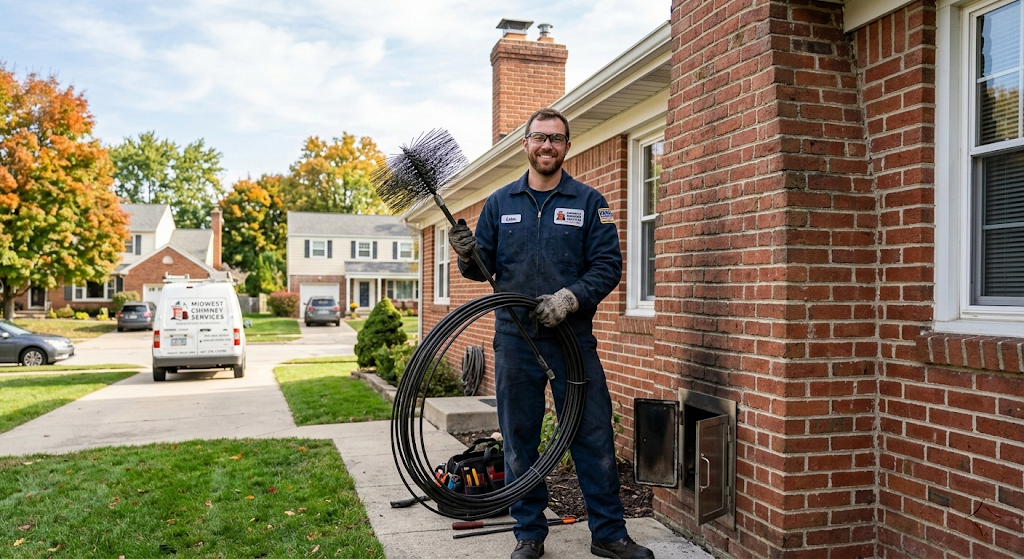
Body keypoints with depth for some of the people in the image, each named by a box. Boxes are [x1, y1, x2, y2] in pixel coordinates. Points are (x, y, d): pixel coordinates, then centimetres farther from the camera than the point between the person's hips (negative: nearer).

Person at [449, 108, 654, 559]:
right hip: (515, 339, 2)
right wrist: (467, 255, -11)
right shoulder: (499, 203, 10)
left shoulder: (588, 202, 4)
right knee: (519, 441, 8)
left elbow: (608, 265, -2)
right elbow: (484, 268, 12)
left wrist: (570, 297, -16)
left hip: (573, 337, -1)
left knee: (594, 437, 2)